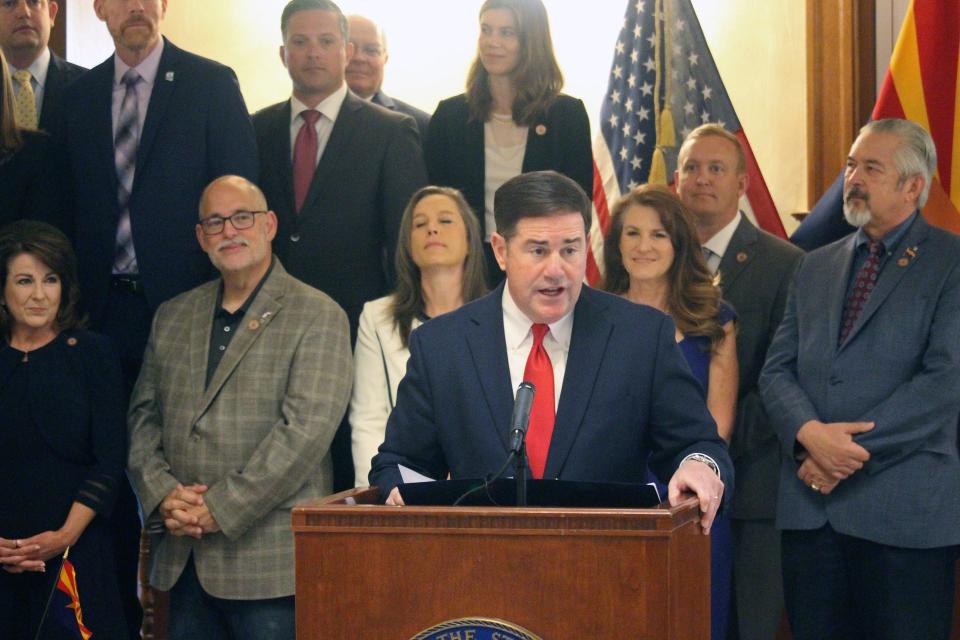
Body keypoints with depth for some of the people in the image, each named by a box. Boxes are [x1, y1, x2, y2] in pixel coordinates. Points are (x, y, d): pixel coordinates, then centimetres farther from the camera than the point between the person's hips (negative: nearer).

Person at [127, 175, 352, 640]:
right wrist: (162, 495, -3)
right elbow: (143, 418, 15)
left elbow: (307, 428, -14)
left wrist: (220, 509, -15)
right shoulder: (172, 317, 16)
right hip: (182, 561, 5)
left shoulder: (317, 316, -3)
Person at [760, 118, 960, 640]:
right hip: (810, 505, 5)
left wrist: (853, 451, -14)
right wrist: (811, 434, -11)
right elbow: (777, 369, 10)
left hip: (906, 512, -5)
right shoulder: (815, 268, 17)